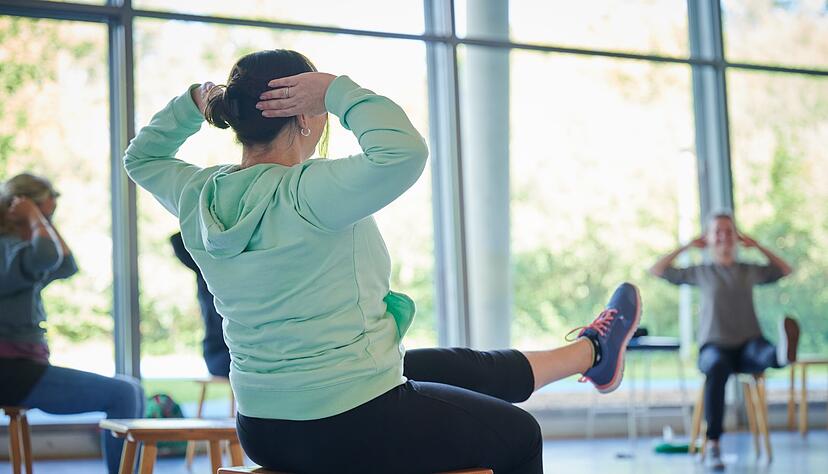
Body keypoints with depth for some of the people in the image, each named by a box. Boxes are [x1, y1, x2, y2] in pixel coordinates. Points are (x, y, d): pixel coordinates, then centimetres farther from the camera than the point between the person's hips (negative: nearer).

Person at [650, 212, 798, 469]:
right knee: (717, 367, -38)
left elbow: (786, 270, 29)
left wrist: (758, 246, 20)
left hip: (748, 344, 1)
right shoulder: (700, 272, 15)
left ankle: (784, 353, -77)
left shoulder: (750, 271, 18)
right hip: (715, 345, -1)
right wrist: (686, 247, 14)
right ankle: (713, 444, -41)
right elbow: (656, 271, 15)